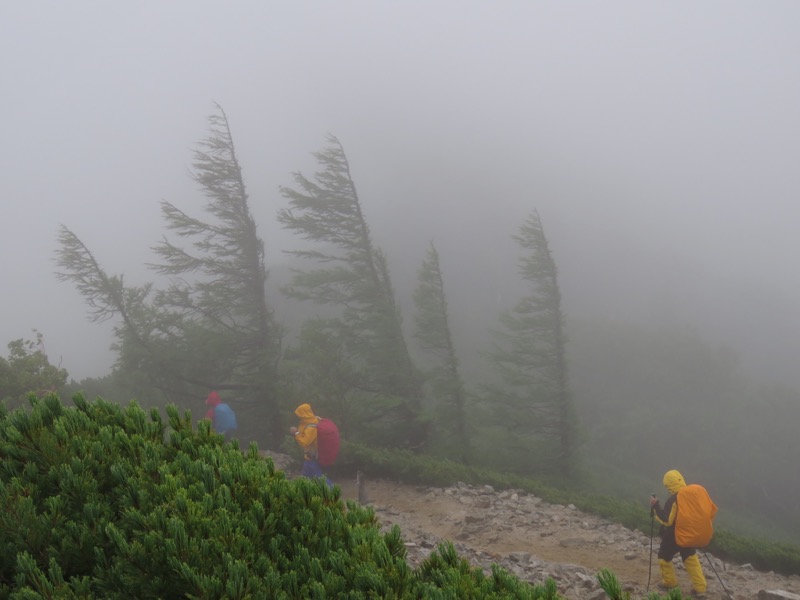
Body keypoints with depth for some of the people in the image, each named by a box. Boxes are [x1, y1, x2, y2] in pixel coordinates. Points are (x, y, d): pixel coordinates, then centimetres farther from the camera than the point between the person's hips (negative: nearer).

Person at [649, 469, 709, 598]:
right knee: (691, 559, 17)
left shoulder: (673, 500, -27)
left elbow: (666, 520, -25)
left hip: (673, 536, -6)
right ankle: (700, 588, 12)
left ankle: (669, 582, 30)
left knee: (664, 557, 16)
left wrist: (655, 506, -21)